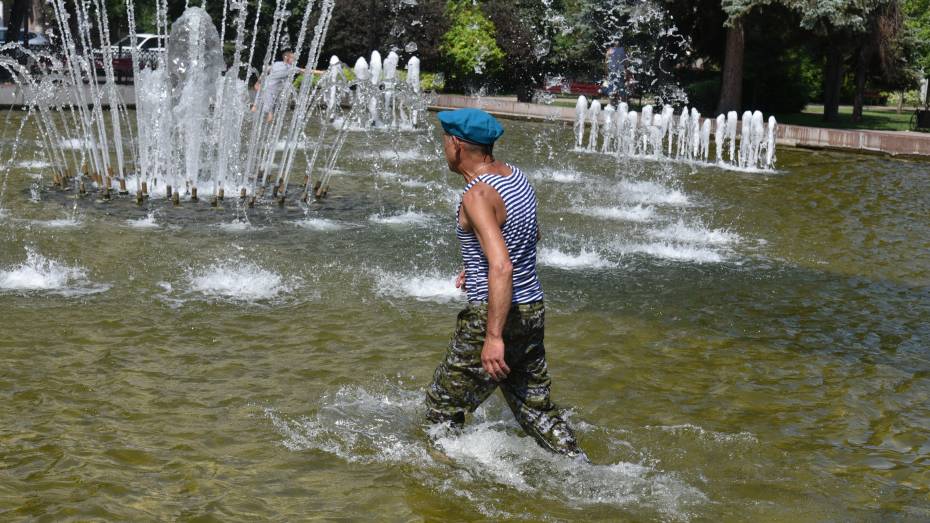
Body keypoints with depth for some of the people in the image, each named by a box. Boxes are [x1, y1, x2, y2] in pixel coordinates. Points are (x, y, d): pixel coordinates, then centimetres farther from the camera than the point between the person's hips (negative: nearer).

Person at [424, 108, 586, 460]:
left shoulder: (478, 195, -20)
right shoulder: (516, 176, 7)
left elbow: (501, 267, -31)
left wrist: (493, 337, -33)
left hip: (497, 315, -8)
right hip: (533, 311, 9)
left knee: (443, 404, 7)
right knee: (535, 407, 17)